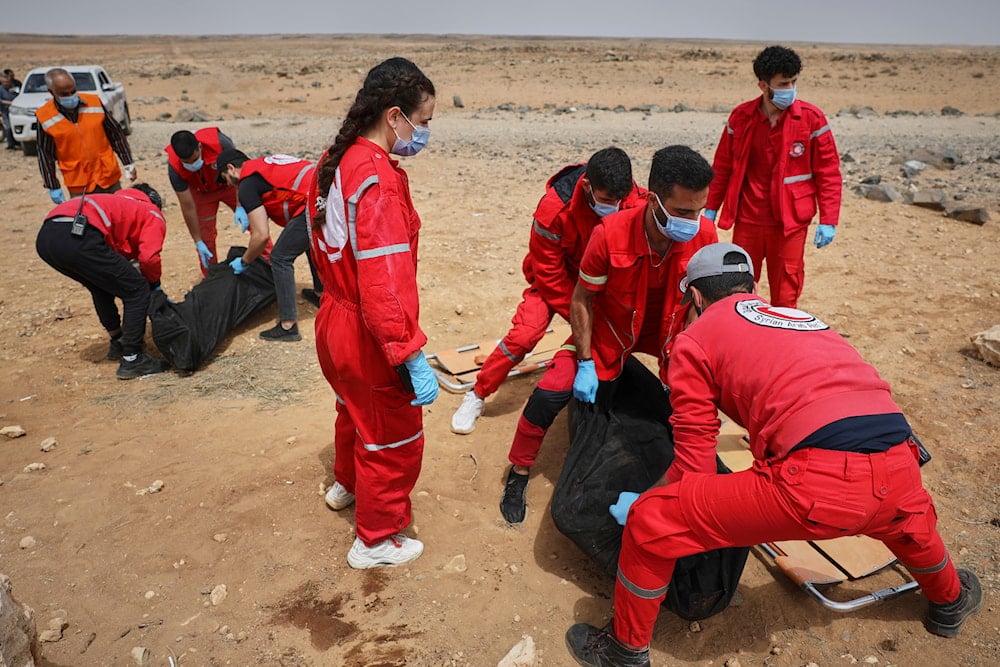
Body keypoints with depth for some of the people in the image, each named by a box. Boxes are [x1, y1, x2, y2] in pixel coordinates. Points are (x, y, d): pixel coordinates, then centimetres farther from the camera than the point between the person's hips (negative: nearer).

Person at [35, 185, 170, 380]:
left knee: (102, 287, 32)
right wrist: (155, 285, 18)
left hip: (45, 236, 9)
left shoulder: (119, 203, 38)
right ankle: (131, 360, 9)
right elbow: (148, 258, -1)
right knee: (138, 291, 6)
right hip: (79, 238, -8)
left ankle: (118, 343, 42)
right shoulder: (153, 214, 18)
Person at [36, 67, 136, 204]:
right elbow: (45, 155, -1)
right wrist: (53, 187, -2)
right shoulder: (45, 117, -7)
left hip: (109, 178, 2)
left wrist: (129, 164, 3)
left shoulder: (94, 102, -3)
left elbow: (116, 134, 5)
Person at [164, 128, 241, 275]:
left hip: (229, 184, 0)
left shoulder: (219, 142, -39)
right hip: (202, 192, 0)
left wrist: (240, 206, -32)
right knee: (205, 236, -5)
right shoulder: (174, 167, -32)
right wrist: (198, 242, -21)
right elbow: (188, 207, -25)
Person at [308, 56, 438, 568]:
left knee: (356, 409, 33)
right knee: (395, 440, 11)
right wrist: (411, 356, -29)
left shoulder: (334, 162, 3)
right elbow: (384, 283, -31)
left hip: (334, 320, 9)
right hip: (370, 338, -9)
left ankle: (347, 484, 58)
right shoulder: (378, 180, -26)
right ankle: (376, 541, 29)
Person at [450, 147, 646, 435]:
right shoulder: (554, 207, -30)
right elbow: (549, 273, -21)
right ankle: (476, 396, 0)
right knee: (523, 335, -18)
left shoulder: (637, 203, -25)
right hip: (554, 279, -3)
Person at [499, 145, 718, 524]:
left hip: (666, 331, 4)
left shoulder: (705, 234, -22)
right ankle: (519, 473, 7)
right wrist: (585, 363, -17)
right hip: (609, 332, -3)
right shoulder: (610, 234, -31)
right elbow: (582, 300, -17)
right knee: (550, 393, -17)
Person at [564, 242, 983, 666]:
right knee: (906, 512, 45)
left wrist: (637, 502, 26)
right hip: (899, 469, 7)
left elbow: (693, 465, 9)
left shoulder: (696, 338, 11)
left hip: (819, 482, -7)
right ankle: (949, 601, 70)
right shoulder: (802, 317, 29)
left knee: (650, 521, 8)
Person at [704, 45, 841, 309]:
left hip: (791, 223, -2)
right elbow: (722, 167, 9)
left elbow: (829, 173, -3)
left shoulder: (812, 118, -6)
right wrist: (711, 208, 10)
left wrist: (828, 220, -8)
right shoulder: (741, 117, 0)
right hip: (747, 220, 2)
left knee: (785, 297, 4)